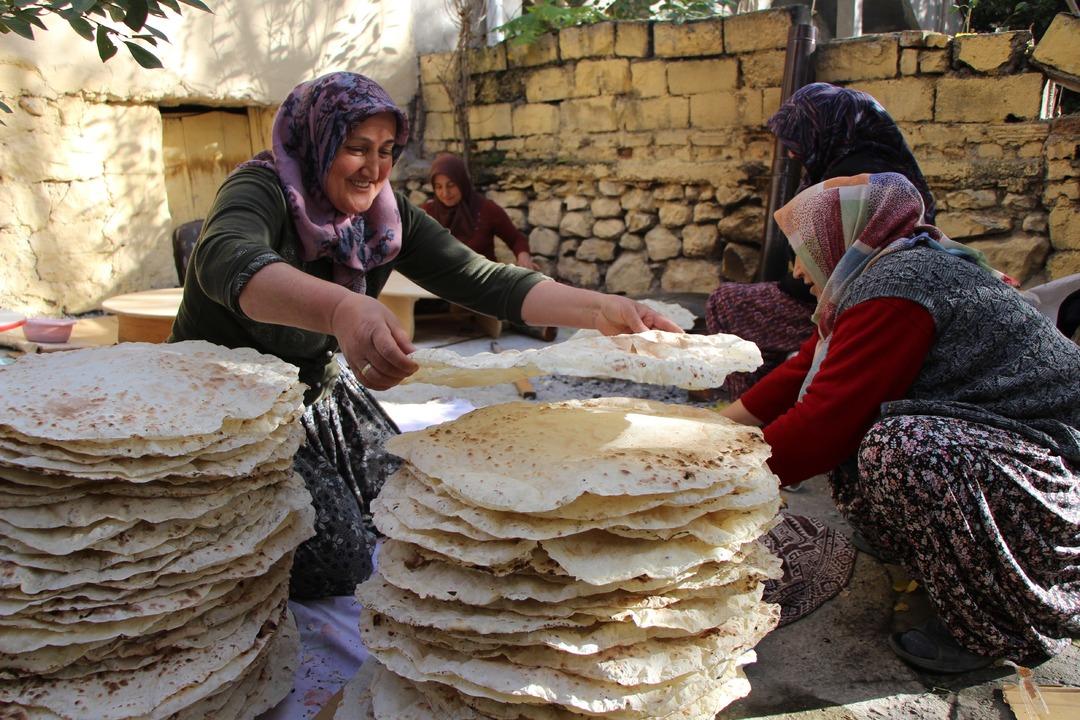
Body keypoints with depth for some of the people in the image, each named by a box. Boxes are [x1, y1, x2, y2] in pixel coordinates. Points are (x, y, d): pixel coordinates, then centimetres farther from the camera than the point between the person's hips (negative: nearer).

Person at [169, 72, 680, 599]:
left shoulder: (387, 217, -2)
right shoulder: (261, 190, -20)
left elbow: (480, 278, -13)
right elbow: (226, 260, -44)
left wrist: (600, 310, -27)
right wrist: (342, 309, -65)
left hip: (318, 388, 6)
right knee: (338, 560, -18)